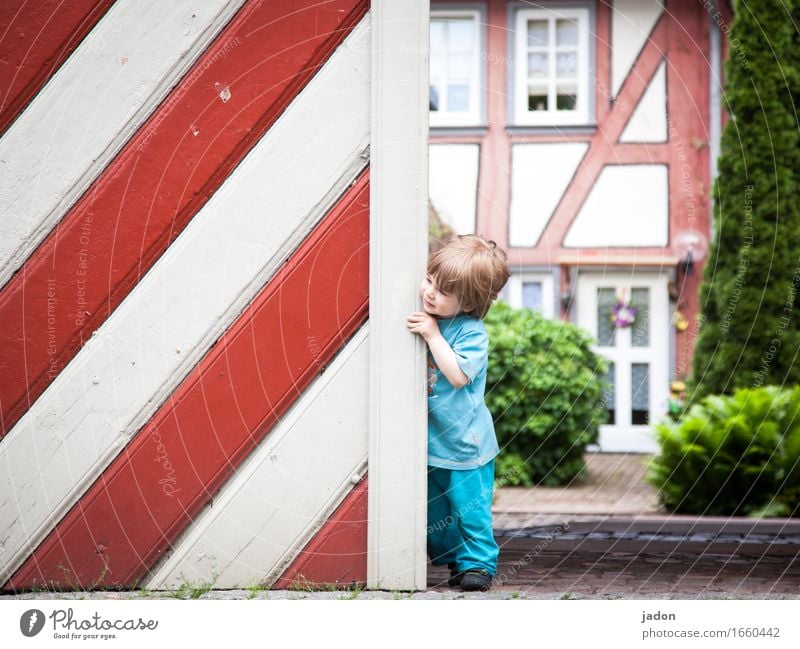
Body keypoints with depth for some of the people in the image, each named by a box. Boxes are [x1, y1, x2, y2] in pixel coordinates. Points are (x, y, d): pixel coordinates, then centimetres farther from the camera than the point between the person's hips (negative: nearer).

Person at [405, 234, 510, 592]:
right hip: (429, 439, 6)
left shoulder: (472, 332, -19)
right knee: (435, 509, 14)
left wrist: (433, 335, -29)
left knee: (470, 505, -2)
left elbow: (458, 374, -29)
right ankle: (453, 559, 29)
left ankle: (478, 563, 11)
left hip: (465, 441, -6)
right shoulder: (422, 317, 0)